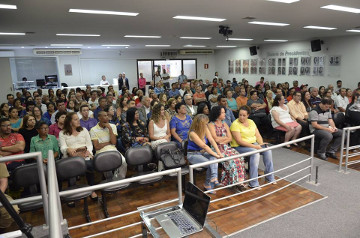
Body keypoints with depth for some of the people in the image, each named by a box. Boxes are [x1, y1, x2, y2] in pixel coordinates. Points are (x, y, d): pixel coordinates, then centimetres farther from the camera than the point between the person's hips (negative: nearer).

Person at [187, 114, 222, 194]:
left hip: (202, 152, 7)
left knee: (214, 157, -25)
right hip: (193, 154, -6)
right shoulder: (192, 133, -23)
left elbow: (212, 140, -8)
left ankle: (214, 179, -26)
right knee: (210, 164, -25)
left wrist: (219, 152, -18)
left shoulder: (205, 129, -1)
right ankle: (208, 185, -9)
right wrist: (215, 154, -25)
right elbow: (204, 146, -26)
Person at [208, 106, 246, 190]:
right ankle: (235, 181, -20)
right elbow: (216, 139, -12)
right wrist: (226, 137, 2)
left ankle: (239, 180, -19)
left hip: (226, 146, 6)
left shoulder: (225, 124, 18)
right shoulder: (211, 125, -2)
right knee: (230, 159, -29)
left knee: (239, 157, -21)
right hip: (217, 148, -5)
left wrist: (222, 141, -8)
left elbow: (230, 138, 9)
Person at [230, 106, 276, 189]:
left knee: (268, 150, -15)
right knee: (255, 153, -32)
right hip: (239, 147, -7)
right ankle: (253, 183, -27)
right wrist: (254, 146, -23)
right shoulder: (235, 124, -13)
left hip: (254, 144, 7)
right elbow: (239, 141, -20)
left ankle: (269, 177, 1)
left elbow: (258, 135, 10)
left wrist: (261, 144, -11)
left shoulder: (251, 122, 10)